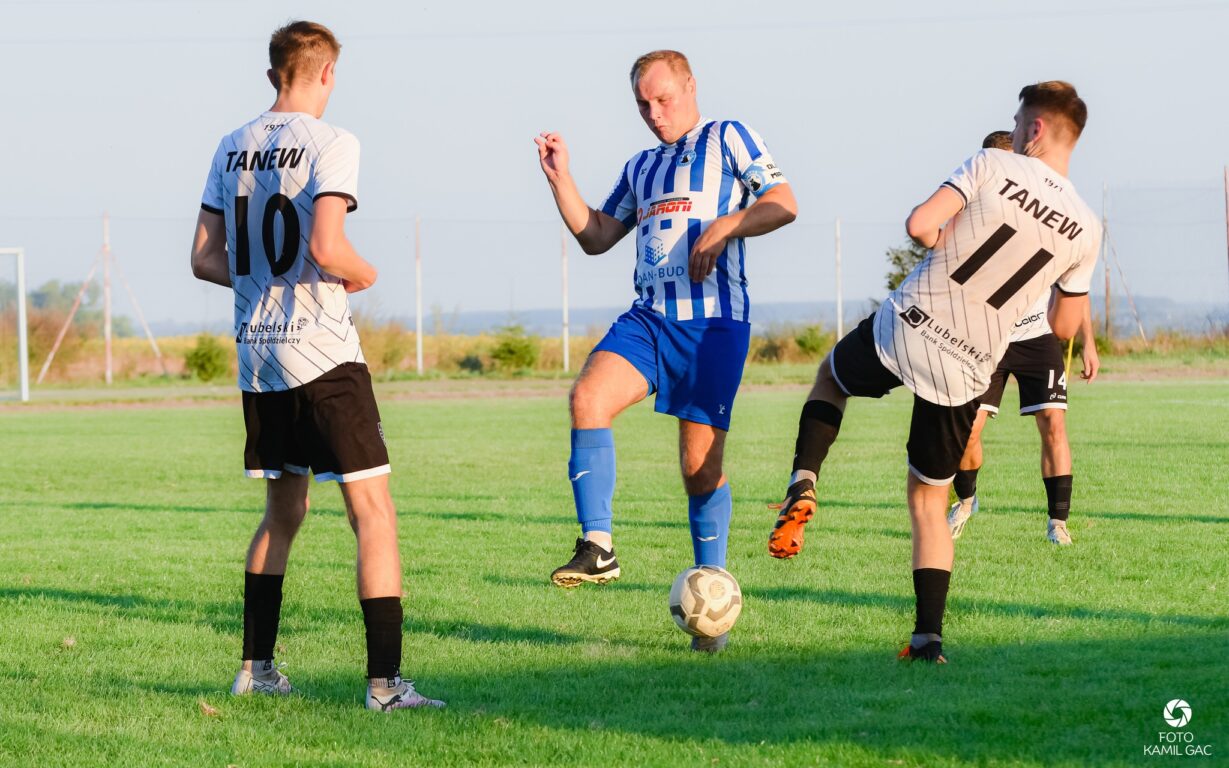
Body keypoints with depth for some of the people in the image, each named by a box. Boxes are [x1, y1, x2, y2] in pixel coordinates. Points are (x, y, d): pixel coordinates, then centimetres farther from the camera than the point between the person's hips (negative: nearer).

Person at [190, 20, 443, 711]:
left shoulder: (233, 149, 9)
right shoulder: (331, 144, -11)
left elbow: (206, 258, 10)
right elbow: (327, 249, -21)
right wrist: (364, 275, -2)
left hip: (257, 355, 7)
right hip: (323, 352, -7)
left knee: (284, 510, 21)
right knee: (374, 512, -5)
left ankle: (257, 667, 25)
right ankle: (385, 681, -12)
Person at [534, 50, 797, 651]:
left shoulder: (728, 140, 5)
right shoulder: (640, 168, 22)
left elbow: (783, 204, -3)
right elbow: (596, 236, 24)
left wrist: (722, 227, -18)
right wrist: (561, 179, 13)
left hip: (715, 321, -5)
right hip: (650, 316, 5)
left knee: (701, 464, -3)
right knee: (588, 397, -23)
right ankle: (597, 548, -20)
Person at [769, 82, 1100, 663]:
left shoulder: (994, 166, -9)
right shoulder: (1085, 228, -1)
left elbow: (919, 225, -17)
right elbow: (1065, 326, 8)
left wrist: (955, 245, 5)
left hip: (905, 327, -2)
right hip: (967, 371, 2)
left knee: (830, 377, 32)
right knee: (928, 501, 16)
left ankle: (803, 483, 7)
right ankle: (928, 637, 6)